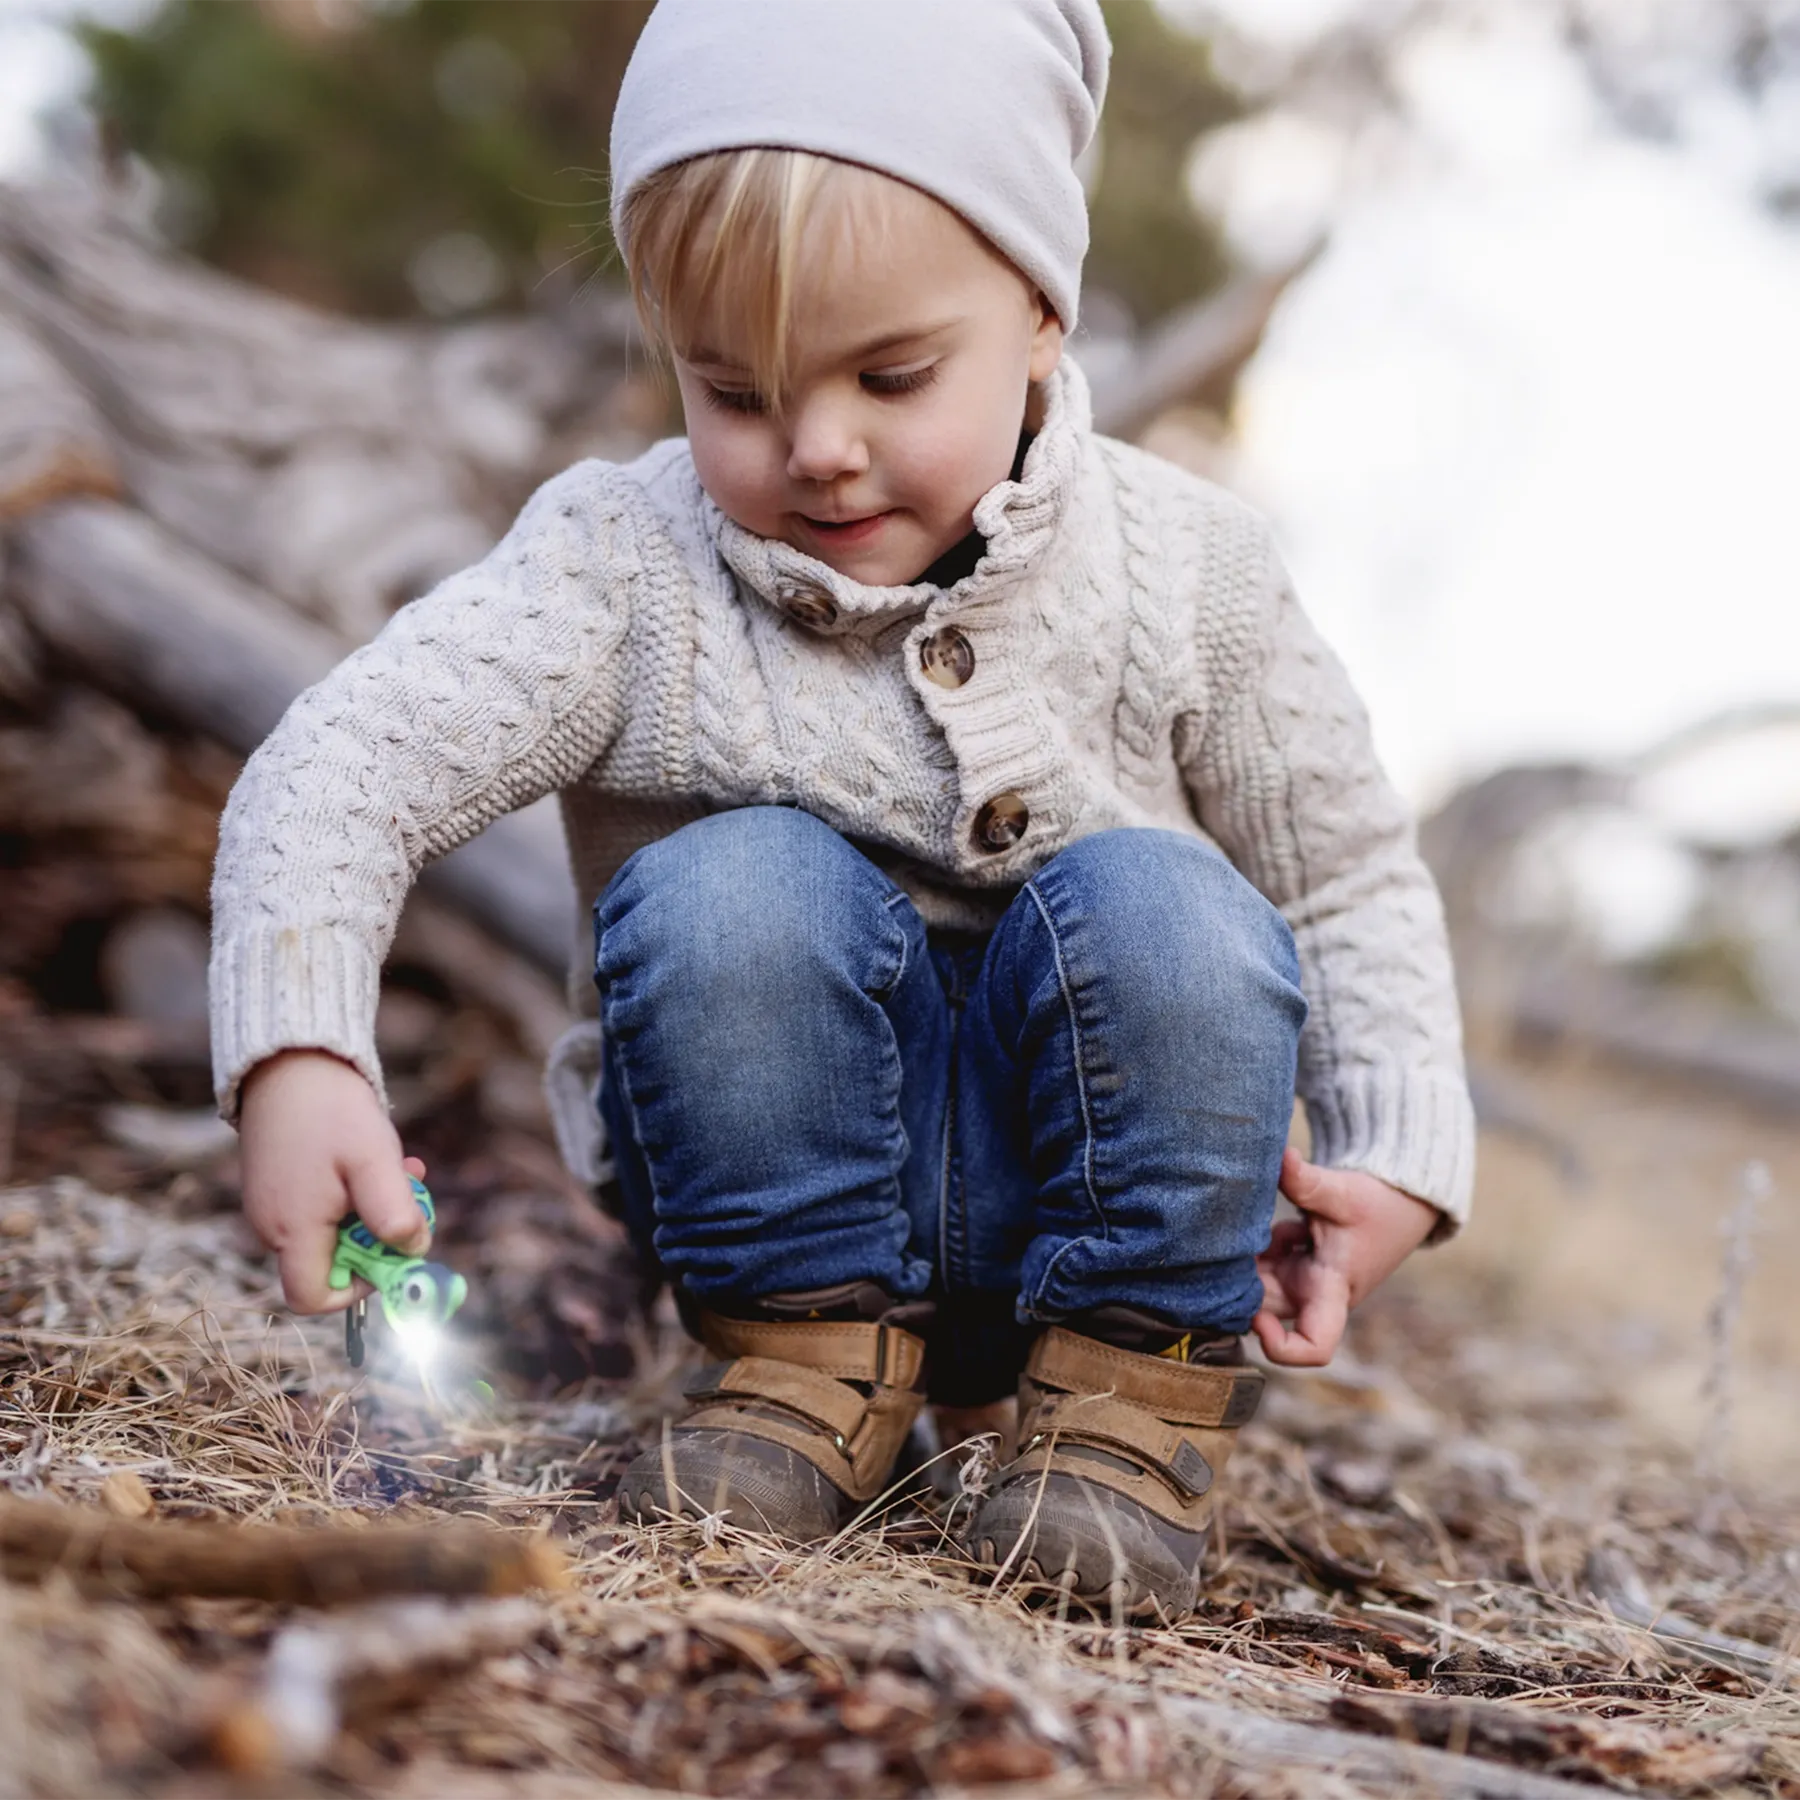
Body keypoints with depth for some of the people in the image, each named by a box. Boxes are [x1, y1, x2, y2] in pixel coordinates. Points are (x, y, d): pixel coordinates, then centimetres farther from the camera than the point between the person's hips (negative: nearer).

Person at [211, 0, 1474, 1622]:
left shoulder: (1178, 567, -7)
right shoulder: (624, 569, -12)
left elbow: (1348, 878, 3)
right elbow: (339, 770, -20)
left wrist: (1397, 1162, -8)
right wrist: (297, 1058, -37)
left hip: (1088, 1169, 1)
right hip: (798, 1168, 0)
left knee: (1160, 909, -29)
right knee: (734, 888, -30)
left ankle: (1141, 1381, -8)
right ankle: (814, 1353, -8)